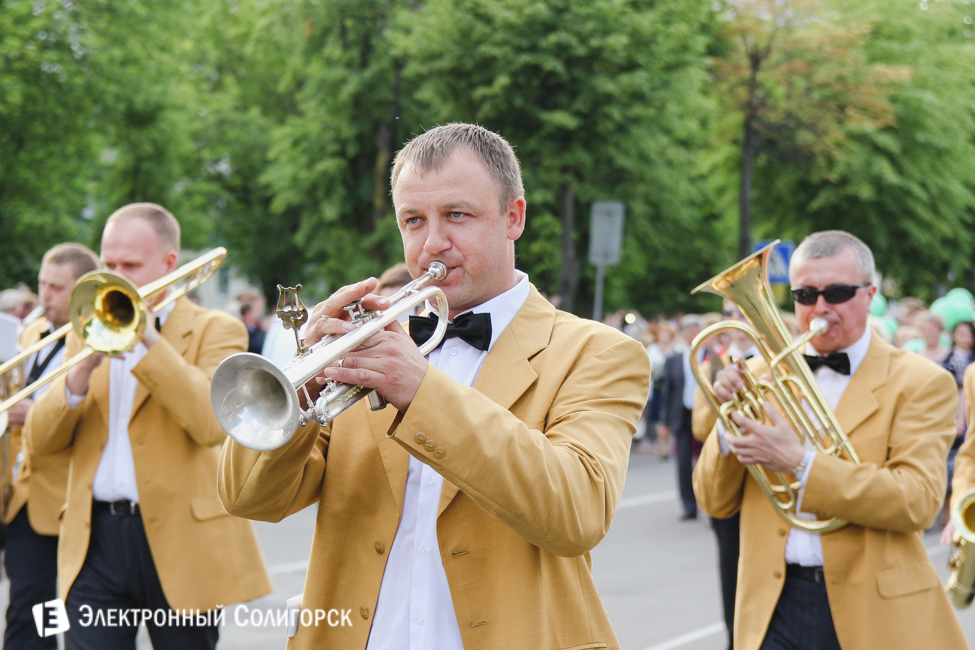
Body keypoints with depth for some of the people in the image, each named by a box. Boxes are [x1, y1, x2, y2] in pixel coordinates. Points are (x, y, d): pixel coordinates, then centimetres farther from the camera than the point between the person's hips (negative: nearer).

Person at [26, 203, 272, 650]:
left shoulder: (215, 330, 2)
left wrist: (149, 341, -16)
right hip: (96, 541, 3)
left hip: (180, 539, -3)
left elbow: (212, 423, -17)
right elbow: (40, 442, 7)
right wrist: (82, 371, -10)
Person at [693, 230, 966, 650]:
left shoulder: (920, 382, -1)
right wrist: (731, 423, -10)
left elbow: (918, 501, -15)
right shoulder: (763, 374, 9)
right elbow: (715, 502, 8)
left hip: (873, 613, -2)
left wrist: (800, 462, -21)